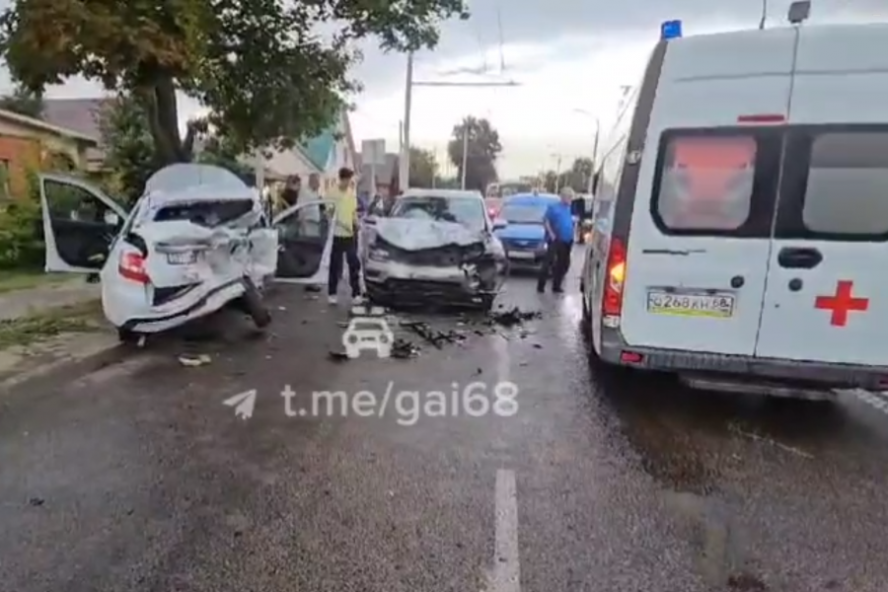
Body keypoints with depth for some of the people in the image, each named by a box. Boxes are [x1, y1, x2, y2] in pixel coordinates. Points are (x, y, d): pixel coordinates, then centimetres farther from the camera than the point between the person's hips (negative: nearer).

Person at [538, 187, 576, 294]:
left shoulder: (570, 208, 12)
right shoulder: (553, 207, -3)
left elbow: (573, 222, 19)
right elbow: (546, 222, -5)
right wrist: (551, 234, -14)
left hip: (566, 241, 6)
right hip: (555, 240, -6)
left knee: (563, 264, 9)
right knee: (548, 263, -9)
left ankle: (556, 286, 20)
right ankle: (540, 286, -3)